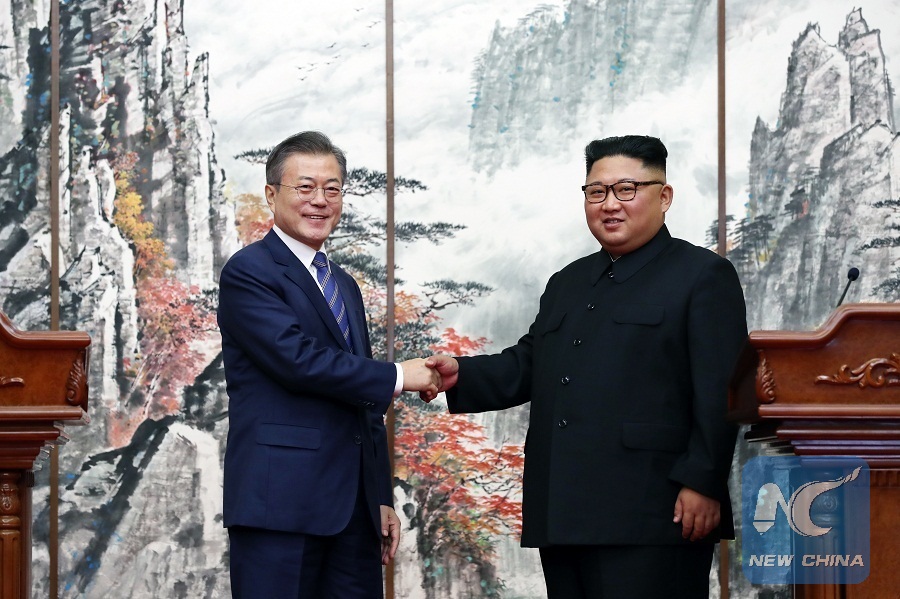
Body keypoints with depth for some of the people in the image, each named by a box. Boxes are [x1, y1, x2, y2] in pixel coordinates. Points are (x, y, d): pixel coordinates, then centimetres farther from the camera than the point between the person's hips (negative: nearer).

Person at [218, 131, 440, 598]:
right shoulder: (248, 273, -4)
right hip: (280, 502, -7)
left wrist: (382, 498, 18)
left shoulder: (345, 287, 22)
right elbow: (299, 359, -18)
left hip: (355, 507, 7)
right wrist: (397, 377, -8)